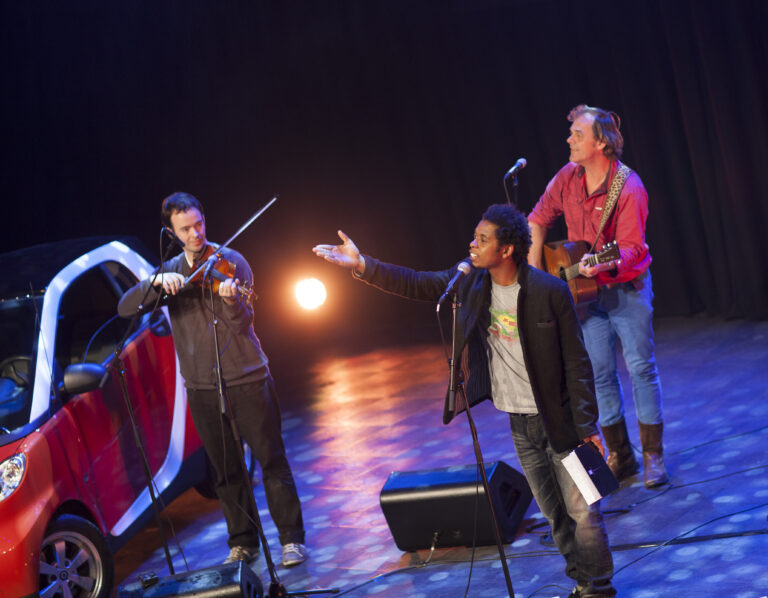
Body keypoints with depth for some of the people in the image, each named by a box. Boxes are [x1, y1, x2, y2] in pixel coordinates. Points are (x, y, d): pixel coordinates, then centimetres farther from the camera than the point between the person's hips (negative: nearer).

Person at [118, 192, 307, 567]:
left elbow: (242, 324, -14)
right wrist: (157, 282, -23)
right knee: (226, 471, 10)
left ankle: (292, 539, 6)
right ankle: (243, 543, 21)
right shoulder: (169, 272, 6)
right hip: (202, 387, 3)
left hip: (247, 380, -3)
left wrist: (231, 301, -36)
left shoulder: (230, 262, -4)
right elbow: (125, 308, -7)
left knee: (271, 459, -2)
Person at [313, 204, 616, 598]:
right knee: (553, 513, 15)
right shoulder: (471, 283, -2)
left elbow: (577, 363, -14)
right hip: (520, 423, 6)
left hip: (559, 419, -5)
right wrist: (362, 266, -11)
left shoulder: (550, 292, -18)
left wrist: (587, 425, -14)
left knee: (581, 510, 1)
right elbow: (415, 284, 1)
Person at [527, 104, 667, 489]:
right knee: (599, 373, 6)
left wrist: (605, 265, -43)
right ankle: (621, 457, 16)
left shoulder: (629, 189, -20)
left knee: (640, 368, -1)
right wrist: (534, 269, 0)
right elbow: (538, 219, 8)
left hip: (626, 287, -5)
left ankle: (653, 456, 9)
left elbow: (630, 248, -24)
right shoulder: (568, 177, -3)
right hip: (586, 288, 5)